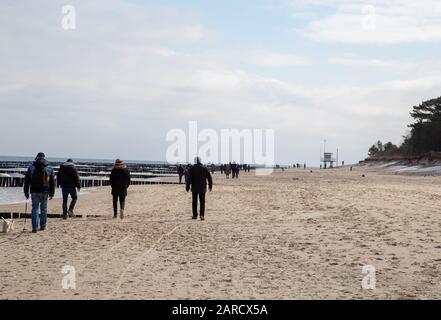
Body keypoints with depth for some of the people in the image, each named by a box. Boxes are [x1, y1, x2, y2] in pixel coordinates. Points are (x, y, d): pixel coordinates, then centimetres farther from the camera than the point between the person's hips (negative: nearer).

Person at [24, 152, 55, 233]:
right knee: (43, 209, 13)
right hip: (45, 192, 1)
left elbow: (27, 181, 1)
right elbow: (52, 182, 4)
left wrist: (26, 192, 7)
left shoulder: (31, 167, 0)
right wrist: (52, 193, 9)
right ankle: (43, 226, 19)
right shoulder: (49, 168, 3)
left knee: (35, 209, 3)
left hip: (34, 192, -1)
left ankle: (34, 228, -4)